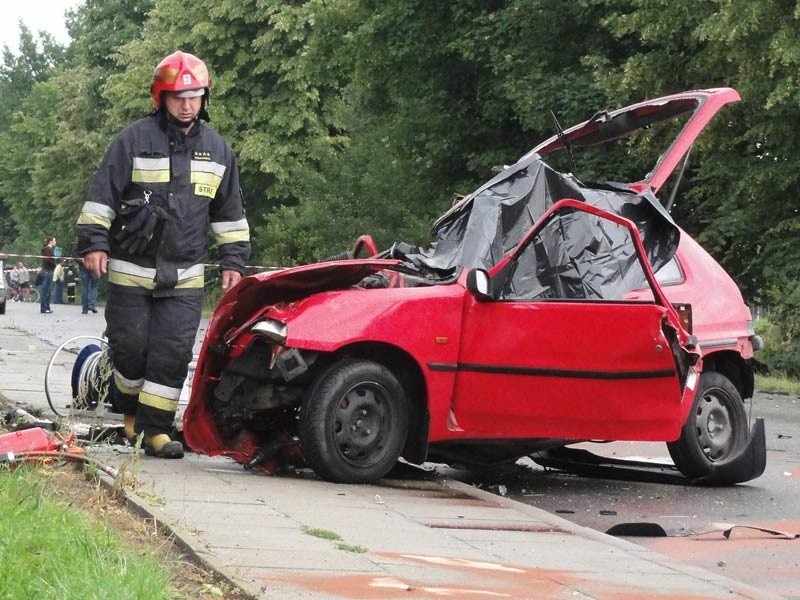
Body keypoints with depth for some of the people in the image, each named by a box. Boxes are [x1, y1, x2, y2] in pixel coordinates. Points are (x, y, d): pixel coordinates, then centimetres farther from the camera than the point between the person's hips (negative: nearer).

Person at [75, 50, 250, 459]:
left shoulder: (217, 150, 9)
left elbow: (230, 212, 17)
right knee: (130, 348, 3)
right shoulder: (135, 140, -3)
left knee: (173, 355, -5)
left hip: (184, 277, 2)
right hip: (130, 271, -2)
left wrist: (233, 260, 12)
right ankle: (131, 412, 26)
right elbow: (102, 195, -3)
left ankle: (155, 428, 1)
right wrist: (94, 242, -11)